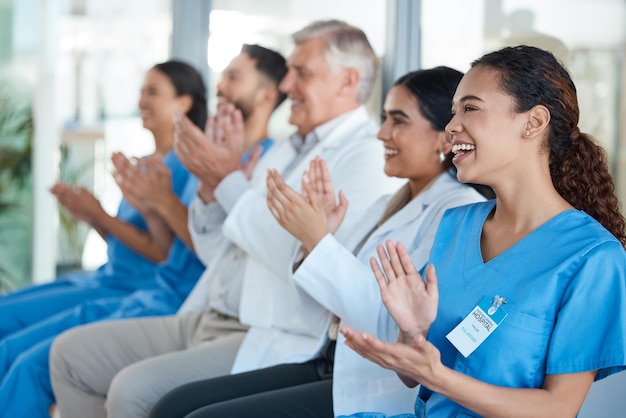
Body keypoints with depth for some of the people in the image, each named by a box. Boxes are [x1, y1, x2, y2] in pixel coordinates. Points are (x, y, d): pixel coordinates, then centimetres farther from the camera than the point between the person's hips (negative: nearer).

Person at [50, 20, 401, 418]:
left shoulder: (366, 156, -9)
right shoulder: (288, 149, 20)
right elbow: (216, 252, 22)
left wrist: (230, 180, -12)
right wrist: (212, 181, 3)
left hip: (276, 341, -10)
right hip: (210, 321, 10)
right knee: (72, 352, 5)